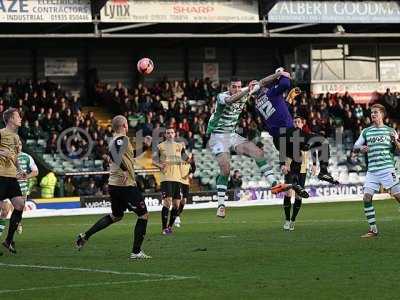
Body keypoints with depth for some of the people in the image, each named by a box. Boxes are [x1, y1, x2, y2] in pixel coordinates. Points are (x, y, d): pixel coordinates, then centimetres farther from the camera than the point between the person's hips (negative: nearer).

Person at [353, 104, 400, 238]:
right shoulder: (366, 131, 15)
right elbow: (355, 147, 18)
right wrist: (361, 148, -5)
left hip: (387, 169, -3)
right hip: (372, 170, 3)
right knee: (367, 198, -7)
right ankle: (373, 230, 1)